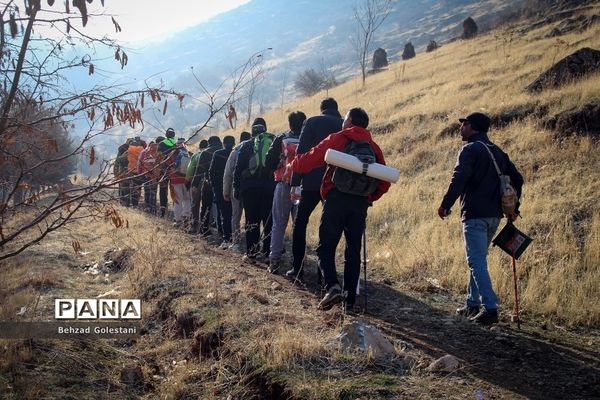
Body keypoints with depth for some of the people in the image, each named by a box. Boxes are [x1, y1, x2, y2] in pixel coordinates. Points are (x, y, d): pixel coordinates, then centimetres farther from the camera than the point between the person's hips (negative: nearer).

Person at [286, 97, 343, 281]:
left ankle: (297, 268, 4)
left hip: (312, 182, -2)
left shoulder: (312, 122, 0)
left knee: (300, 223, 9)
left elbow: (301, 153, -6)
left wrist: (295, 182, -5)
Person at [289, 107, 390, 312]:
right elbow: (384, 182, 12)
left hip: (336, 199, -4)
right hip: (361, 204, 4)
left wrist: (293, 165, 17)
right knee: (353, 251, 10)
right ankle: (350, 300, 10)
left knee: (325, 247, 2)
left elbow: (311, 159, -2)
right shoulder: (373, 147, 15)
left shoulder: (337, 139, 3)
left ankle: (332, 286, -20)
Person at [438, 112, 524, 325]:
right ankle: (473, 304, 22)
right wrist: (513, 208, 21)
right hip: (494, 215, 9)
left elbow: (459, 179, -20)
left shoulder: (470, 149, -8)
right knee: (478, 260, 17)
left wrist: (445, 204, -14)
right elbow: (517, 179, 17)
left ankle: (490, 308, -13)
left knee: (477, 262, -8)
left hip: (475, 215, -9)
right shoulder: (498, 152, 18)